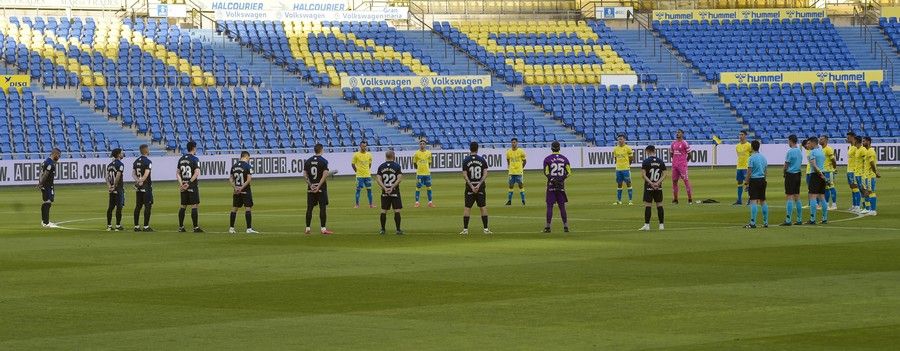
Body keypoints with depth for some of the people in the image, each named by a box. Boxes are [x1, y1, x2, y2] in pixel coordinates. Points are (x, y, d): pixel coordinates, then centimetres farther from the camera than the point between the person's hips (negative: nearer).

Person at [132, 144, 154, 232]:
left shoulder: (136, 161, 11)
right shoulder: (148, 162, -12)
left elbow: (133, 173, 5)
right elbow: (146, 174, -21)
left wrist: (137, 180, -8)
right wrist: (141, 181, -18)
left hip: (138, 188, 7)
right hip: (146, 187, -7)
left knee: (138, 206, 10)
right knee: (148, 206, -3)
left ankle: (136, 226, 12)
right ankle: (146, 226, -5)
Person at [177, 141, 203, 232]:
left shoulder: (181, 159, 10)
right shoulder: (195, 159, -10)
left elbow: (178, 173, 10)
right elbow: (196, 173, -20)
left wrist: (181, 184, 2)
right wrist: (189, 183, -16)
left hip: (184, 187, 6)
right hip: (193, 186, -6)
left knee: (183, 206, 12)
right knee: (194, 206, -3)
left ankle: (180, 227, 14)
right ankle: (196, 227, -5)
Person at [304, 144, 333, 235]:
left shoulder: (308, 161, 7)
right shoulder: (323, 161, -7)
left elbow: (305, 175, 2)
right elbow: (325, 175, -17)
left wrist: (310, 185, -1)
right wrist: (319, 186, -15)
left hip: (311, 187, 4)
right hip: (321, 188, -4)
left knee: (309, 208, 9)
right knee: (322, 207, -1)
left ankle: (307, 229, 11)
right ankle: (323, 229, -3)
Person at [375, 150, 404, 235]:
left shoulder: (381, 167, 4)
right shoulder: (397, 166, -4)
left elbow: (378, 179, -4)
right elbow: (399, 179, -13)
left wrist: (385, 188, -10)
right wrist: (392, 187, -13)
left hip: (385, 192, 3)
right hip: (395, 192, -3)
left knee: (383, 211, 9)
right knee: (397, 211, 0)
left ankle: (382, 230, 11)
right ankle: (398, 229, -2)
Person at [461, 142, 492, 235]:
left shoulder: (466, 160, -2)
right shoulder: (482, 160, 1)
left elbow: (465, 175, -8)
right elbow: (485, 174, -6)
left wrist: (471, 186, -10)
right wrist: (479, 184, -10)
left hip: (470, 186, -1)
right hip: (480, 186, 1)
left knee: (467, 207, 3)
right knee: (483, 207, 6)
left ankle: (465, 229, 0)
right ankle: (486, 229, 3)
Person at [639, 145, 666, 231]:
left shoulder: (646, 161, -7)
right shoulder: (661, 162, 5)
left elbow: (643, 175, -13)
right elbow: (664, 175, 1)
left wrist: (651, 183, -13)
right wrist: (657, 183, -7)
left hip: (649, 186, -4)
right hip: (659, 188, 4)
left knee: (647, 205, -2)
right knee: (659, 205, 8)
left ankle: (647, 225, -4)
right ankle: (661, 225, 8)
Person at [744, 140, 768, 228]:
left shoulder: (752, 158, -11)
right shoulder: (763, 157, 10)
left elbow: (749, 172, -13)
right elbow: (766, 171, 14)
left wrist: (746, 182, -8)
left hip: (754, 180, -7)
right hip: (762, 180, 7)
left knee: (753, 201, -9)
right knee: (763, 201, 11)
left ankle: (753, 223, -13)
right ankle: (765, 222, 14)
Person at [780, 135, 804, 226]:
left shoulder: (790, 152, -15)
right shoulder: (800, 151, 9)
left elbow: (786, 166, -10)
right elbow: (800, 164, 13)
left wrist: (785, 173, 9)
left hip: (790, 175, -8)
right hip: (798, 174, 8)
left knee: (789, 198, -8)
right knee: (797, 197, 13)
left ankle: (788, 220, -10)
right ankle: (799, 219, 14)